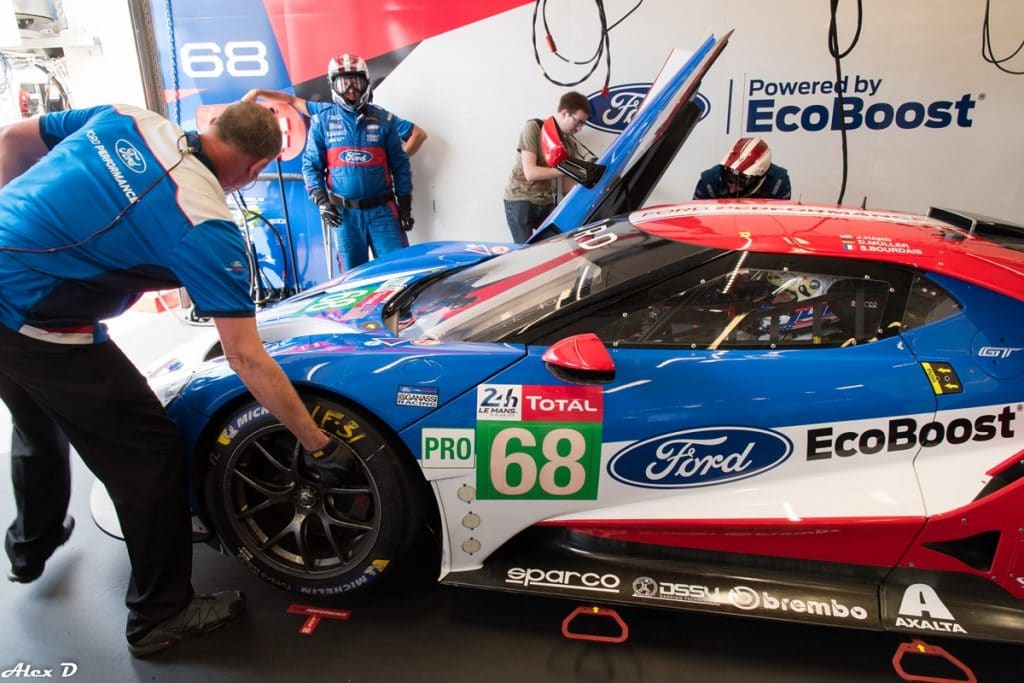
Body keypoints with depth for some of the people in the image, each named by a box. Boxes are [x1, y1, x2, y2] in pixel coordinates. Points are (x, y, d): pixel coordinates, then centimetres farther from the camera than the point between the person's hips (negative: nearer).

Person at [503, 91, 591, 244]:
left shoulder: (570, 144, 5)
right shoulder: (533, 128, -11)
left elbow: (567, 188, 5)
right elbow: (530, 173, -21)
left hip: (547, 203, 5)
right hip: (520, 200, -5)